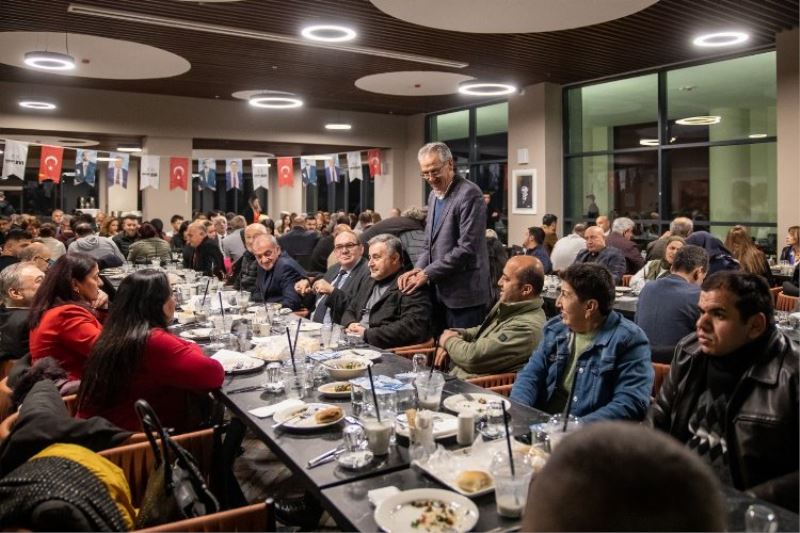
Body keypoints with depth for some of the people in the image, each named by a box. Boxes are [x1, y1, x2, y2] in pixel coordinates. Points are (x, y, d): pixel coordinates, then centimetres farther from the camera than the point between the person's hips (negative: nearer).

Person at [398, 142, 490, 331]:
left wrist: (427, 274, -15)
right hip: (440, 292, 7)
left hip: (465, 295, -7)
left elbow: (466, 248, -19)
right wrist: (418, 269, 0)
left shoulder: (469, 194, -13)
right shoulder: (433, 195, 13)